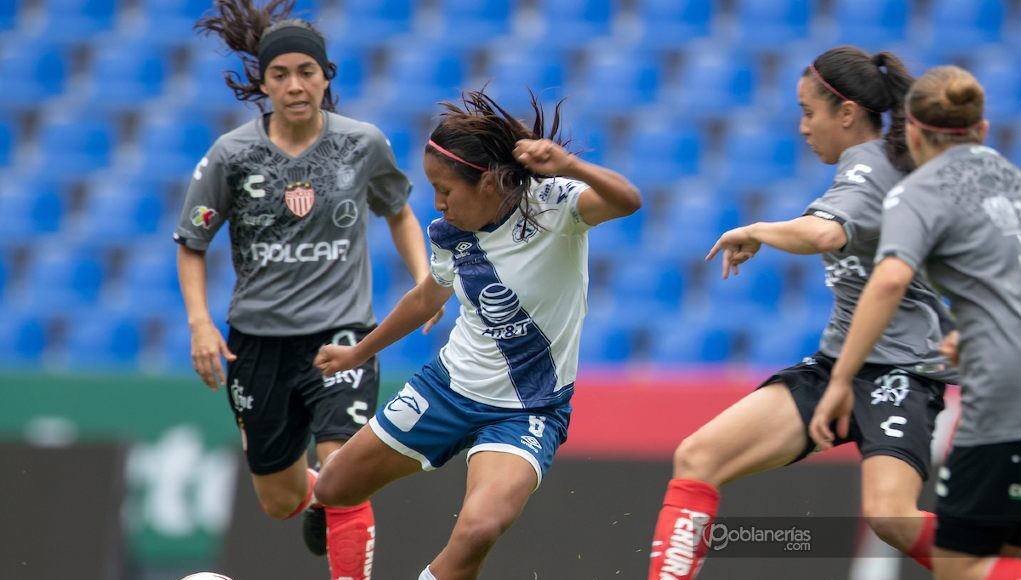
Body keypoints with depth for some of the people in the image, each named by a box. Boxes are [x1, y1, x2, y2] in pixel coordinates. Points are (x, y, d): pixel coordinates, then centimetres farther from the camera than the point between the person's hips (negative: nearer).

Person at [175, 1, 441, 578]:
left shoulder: (364, 144, -4)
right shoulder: (232, 155, -7)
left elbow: (399, 212, 15)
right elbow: (191, 244, 4)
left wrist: (424, 280, 1)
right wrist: (200, 323, -10)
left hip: (341, 330, -1)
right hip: (259, 337, 1)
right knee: (280, 502, 14)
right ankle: (313, 495, 51)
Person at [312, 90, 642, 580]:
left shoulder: (552, 203, -21)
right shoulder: (450, 233, -5)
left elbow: (627, 202, -42)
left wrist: (570, 167, -61)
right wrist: (358, 353, 28)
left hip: (527, 411, -5)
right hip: (449, 386, 5)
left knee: (479, 529, -32)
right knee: (333, 490, 15)